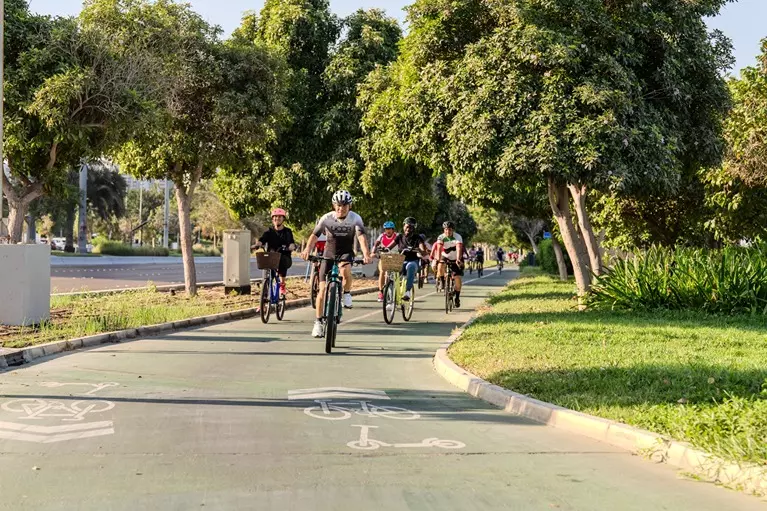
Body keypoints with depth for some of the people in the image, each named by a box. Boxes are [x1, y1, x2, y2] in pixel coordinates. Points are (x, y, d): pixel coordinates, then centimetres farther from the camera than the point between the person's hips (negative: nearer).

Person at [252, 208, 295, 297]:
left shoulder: (287, 232, 10)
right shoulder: (269, 231, 12)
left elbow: (292, 244, -5)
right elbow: (261, 240, -5)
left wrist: (290, 247, -30)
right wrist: (256, 245, -29)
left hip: (285, 258, -2)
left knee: (283, 260, -36)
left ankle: (282, 284, -22)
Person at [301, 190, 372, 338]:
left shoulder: (355, 218, -15)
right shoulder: (327, 218, -13)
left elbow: (361, 236, -27)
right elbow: (315, 235, -15)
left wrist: (366, 253, -44)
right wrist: (307, 250, -33)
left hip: (346, 253, -1)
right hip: (329, 254, 1)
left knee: (345, 270, -37)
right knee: (323, 289, -5)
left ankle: (347, 293, -6)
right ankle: (318, 322, 7)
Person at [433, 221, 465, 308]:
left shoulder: (457, 237, -24)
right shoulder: (441, 237, -18)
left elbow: (459, 248, -38)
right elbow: (439, 248, -32)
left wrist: (458, 259, -54)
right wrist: (438, 259, -48)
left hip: (455, 259, -1)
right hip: (445, 257, 1)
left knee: (458, 278, -9)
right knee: (440, 267, -32)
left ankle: (457, 298, 9)